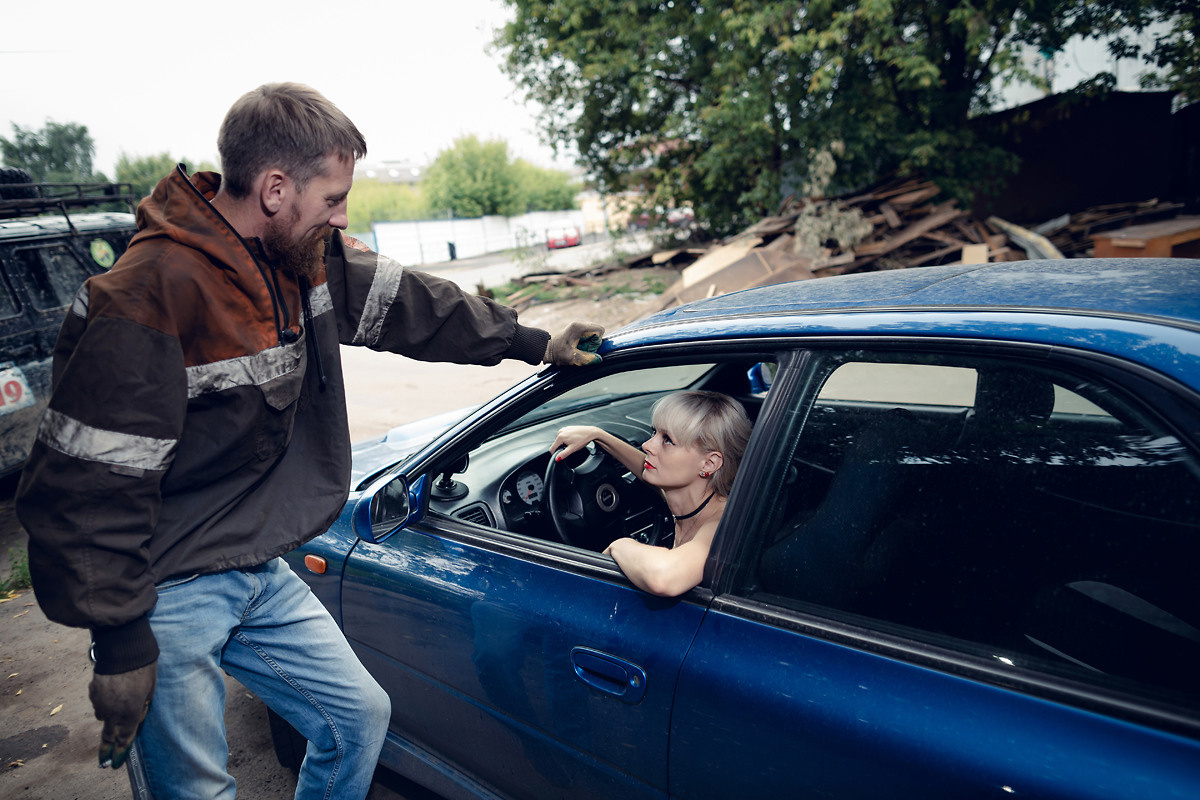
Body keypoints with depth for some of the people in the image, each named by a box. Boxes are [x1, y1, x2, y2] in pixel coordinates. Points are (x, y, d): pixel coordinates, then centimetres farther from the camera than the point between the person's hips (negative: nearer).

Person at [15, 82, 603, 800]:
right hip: (170, 596, -7)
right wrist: (121, 646, -17)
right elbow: (89, 489, -22)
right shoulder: (146, 299, -25)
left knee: (361, 717, 15)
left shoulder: (306, 256, -1)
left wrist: (532, 344, 16)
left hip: (260, 572, 7)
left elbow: (408, 303, 10)